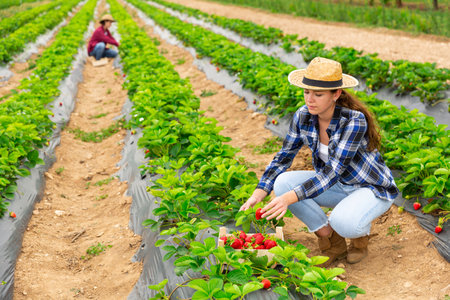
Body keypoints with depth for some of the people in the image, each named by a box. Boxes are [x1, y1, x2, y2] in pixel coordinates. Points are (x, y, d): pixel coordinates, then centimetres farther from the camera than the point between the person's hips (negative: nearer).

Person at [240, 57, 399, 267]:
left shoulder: (355, 121, -30)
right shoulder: (303, 117, -12)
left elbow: (332, 172, -35)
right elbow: (282, 158, -5)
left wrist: (289, 199, -45)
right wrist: (258, 195, -20)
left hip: (374, 188, -6)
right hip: (338, 185, 6)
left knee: (343, 222, -38)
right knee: (282, 182, -19)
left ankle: (361, 231, 3)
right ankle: (333, 242, -2)